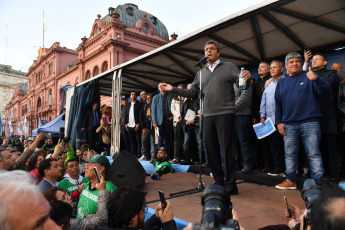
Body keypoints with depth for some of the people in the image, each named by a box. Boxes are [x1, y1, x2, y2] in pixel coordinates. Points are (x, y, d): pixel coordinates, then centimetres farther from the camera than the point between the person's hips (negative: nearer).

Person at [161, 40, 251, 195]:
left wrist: (246, 79, -27)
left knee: (226, 149, -4)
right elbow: (191, 92, 17)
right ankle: (219, 182, 22)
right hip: (208, 116, 5)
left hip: (225, 114, -5)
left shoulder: (229, 67, 6)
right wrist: (173, 89, 9)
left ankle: (230, 185, 8)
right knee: (211, 150, 8)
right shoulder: (201, 73, 19)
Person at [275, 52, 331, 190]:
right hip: (289, 125, 4)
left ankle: (318, 182, 7)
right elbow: (278, 104, 17)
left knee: (314, 154, -1)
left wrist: (316, 79, -19)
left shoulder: (309, 77, 6)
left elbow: (326, 93, -3)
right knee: (290, 154, 7)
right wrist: (279, 122, 8)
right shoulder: (281, 82, 16)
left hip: (310, 123, -3)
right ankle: (291, 180, 17)